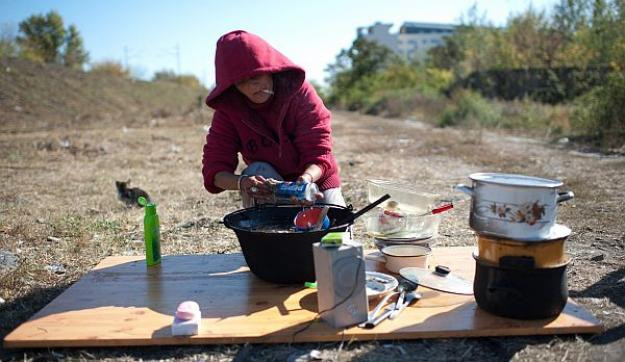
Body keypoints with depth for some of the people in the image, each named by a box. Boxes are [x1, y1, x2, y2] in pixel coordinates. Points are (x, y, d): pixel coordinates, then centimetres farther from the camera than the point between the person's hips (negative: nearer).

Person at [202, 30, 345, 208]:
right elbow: (214, 168, -21)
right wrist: (241, 182, -44)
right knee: (258, 171, -31)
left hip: (315, 181, 0)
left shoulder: (300, 92, -19)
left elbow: (319, 154, -23)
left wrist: (307, 177, -47)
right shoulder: (228, 109, -15)